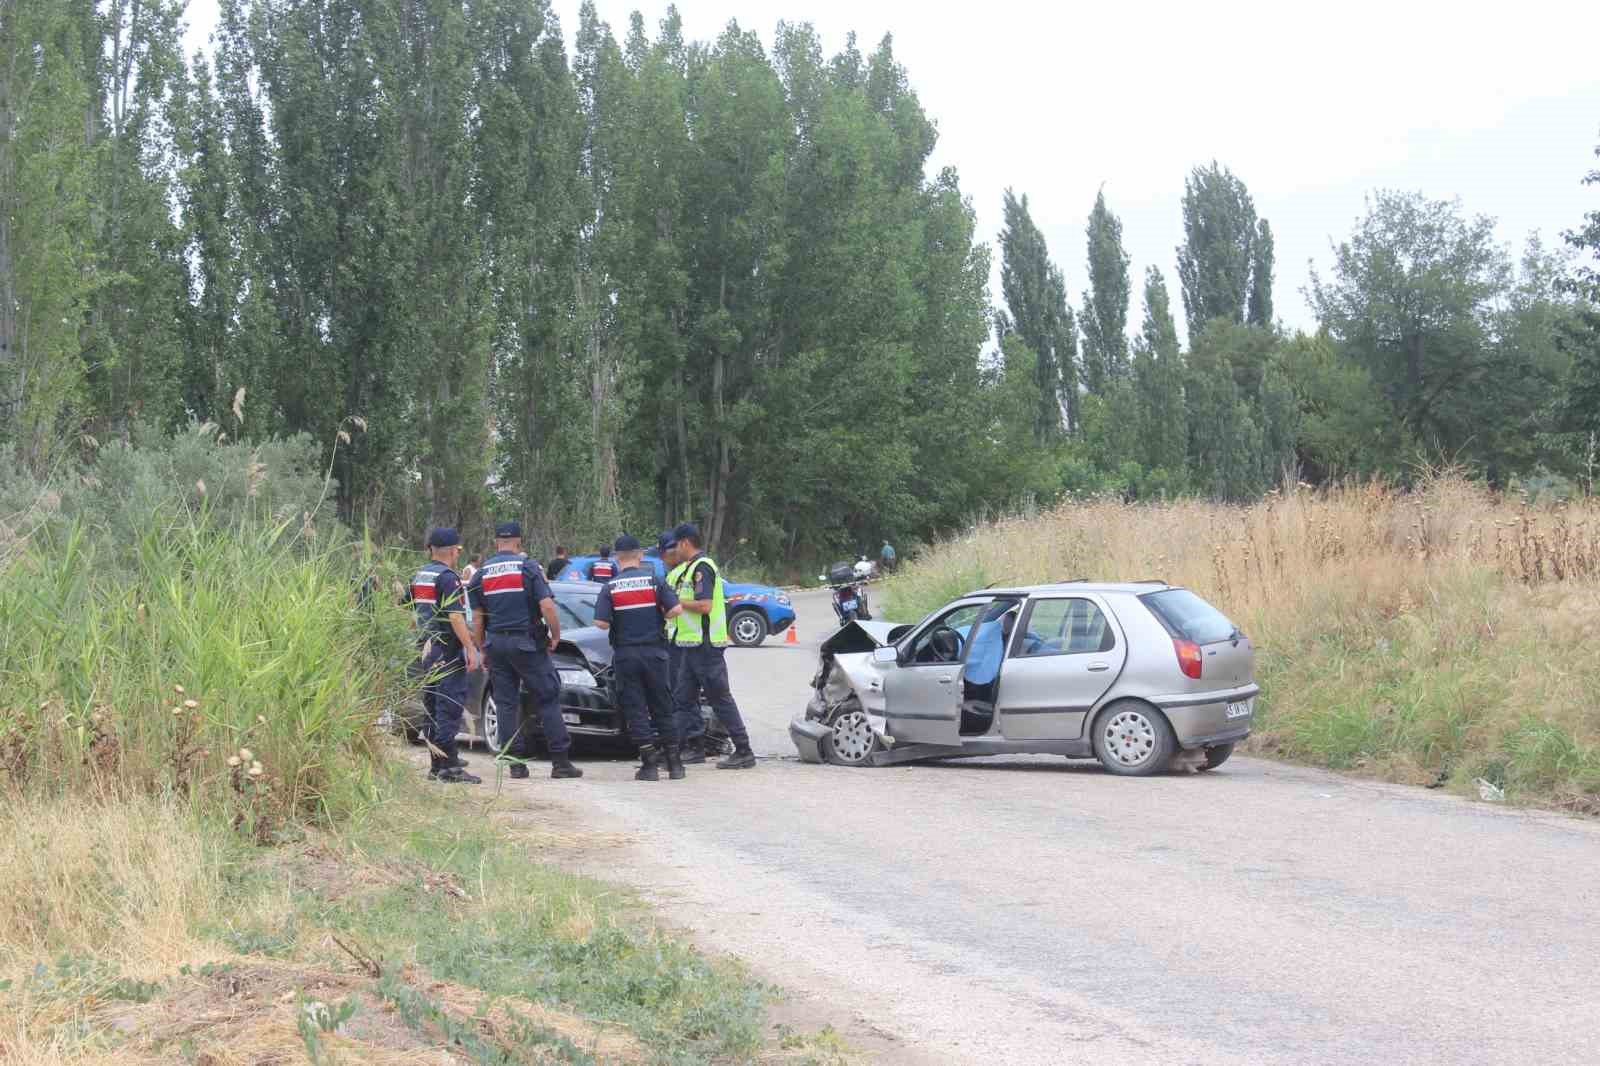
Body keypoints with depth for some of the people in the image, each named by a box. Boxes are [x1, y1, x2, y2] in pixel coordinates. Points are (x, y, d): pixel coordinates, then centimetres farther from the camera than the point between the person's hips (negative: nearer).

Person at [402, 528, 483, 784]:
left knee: (432, 705, 13)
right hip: (448, 650, -9)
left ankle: (437, 765, 17)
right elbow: (455, 616, -20)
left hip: (425, 648, 9)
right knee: (450, 706, -9)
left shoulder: (417, 577, 15)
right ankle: (449, 767, -13)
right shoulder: (448, 578, -12)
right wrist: (471, 648, -21)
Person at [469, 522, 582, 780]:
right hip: (527, 642, -4)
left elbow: (478, 617, 7)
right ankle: (560, 761, -2)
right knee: (547, 700, 1)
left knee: (506, 703, 8)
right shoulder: (528, 567, -5)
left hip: (496, 643, 4)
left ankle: (515, 762, 5)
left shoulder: (481, 573, 8)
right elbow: (547, 606, -13)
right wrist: (556, 635, 0)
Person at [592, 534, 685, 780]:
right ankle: (675, 764, 11)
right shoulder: (654, 581, -1)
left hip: (625, 656, -1)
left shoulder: (610, 587, -3)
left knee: (635, 710, 2)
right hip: (654, 652, 1)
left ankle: (650, 764, -3)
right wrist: (658, 617, 10)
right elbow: (676, 610, -10)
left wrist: (616, 625, 10)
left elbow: (601, 622, -11)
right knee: (662, 708, 10)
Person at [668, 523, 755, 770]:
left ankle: (743, 751, -4)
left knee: (720, 698, -7)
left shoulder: (702, 567, -14)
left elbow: (704, 606, -23)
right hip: (692, 645, 10)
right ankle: (693, 748, 18)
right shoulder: (689, 568, 18)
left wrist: (676, 601, -13)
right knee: (683, 696, 12)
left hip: (706, 646, -10)